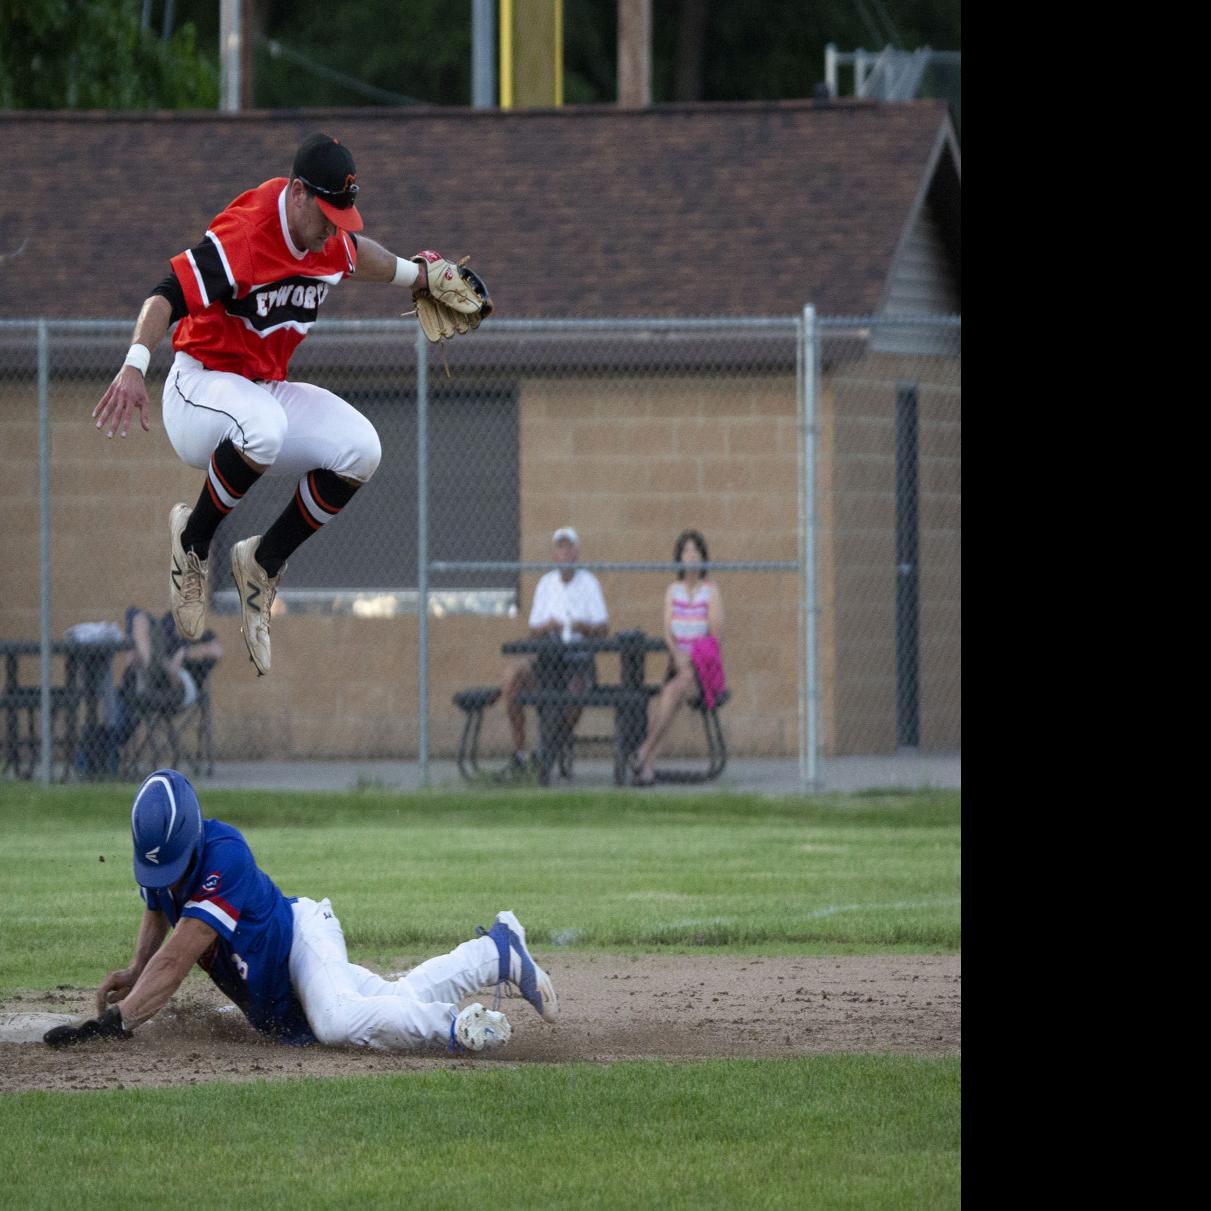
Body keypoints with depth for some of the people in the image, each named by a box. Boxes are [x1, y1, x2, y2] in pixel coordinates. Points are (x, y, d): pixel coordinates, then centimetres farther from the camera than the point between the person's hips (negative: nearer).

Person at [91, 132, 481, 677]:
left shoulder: (329, 240, 0)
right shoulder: (242, 238, -25)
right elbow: (167, 296, -33)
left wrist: (414, 274, 38)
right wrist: (134, 369, -46)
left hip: (269, 391, 8)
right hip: (201, 383, -8)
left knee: (360, 449, -16)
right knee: (262, 428, -42)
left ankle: (263, 563, 1)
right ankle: (192, 541, -14)